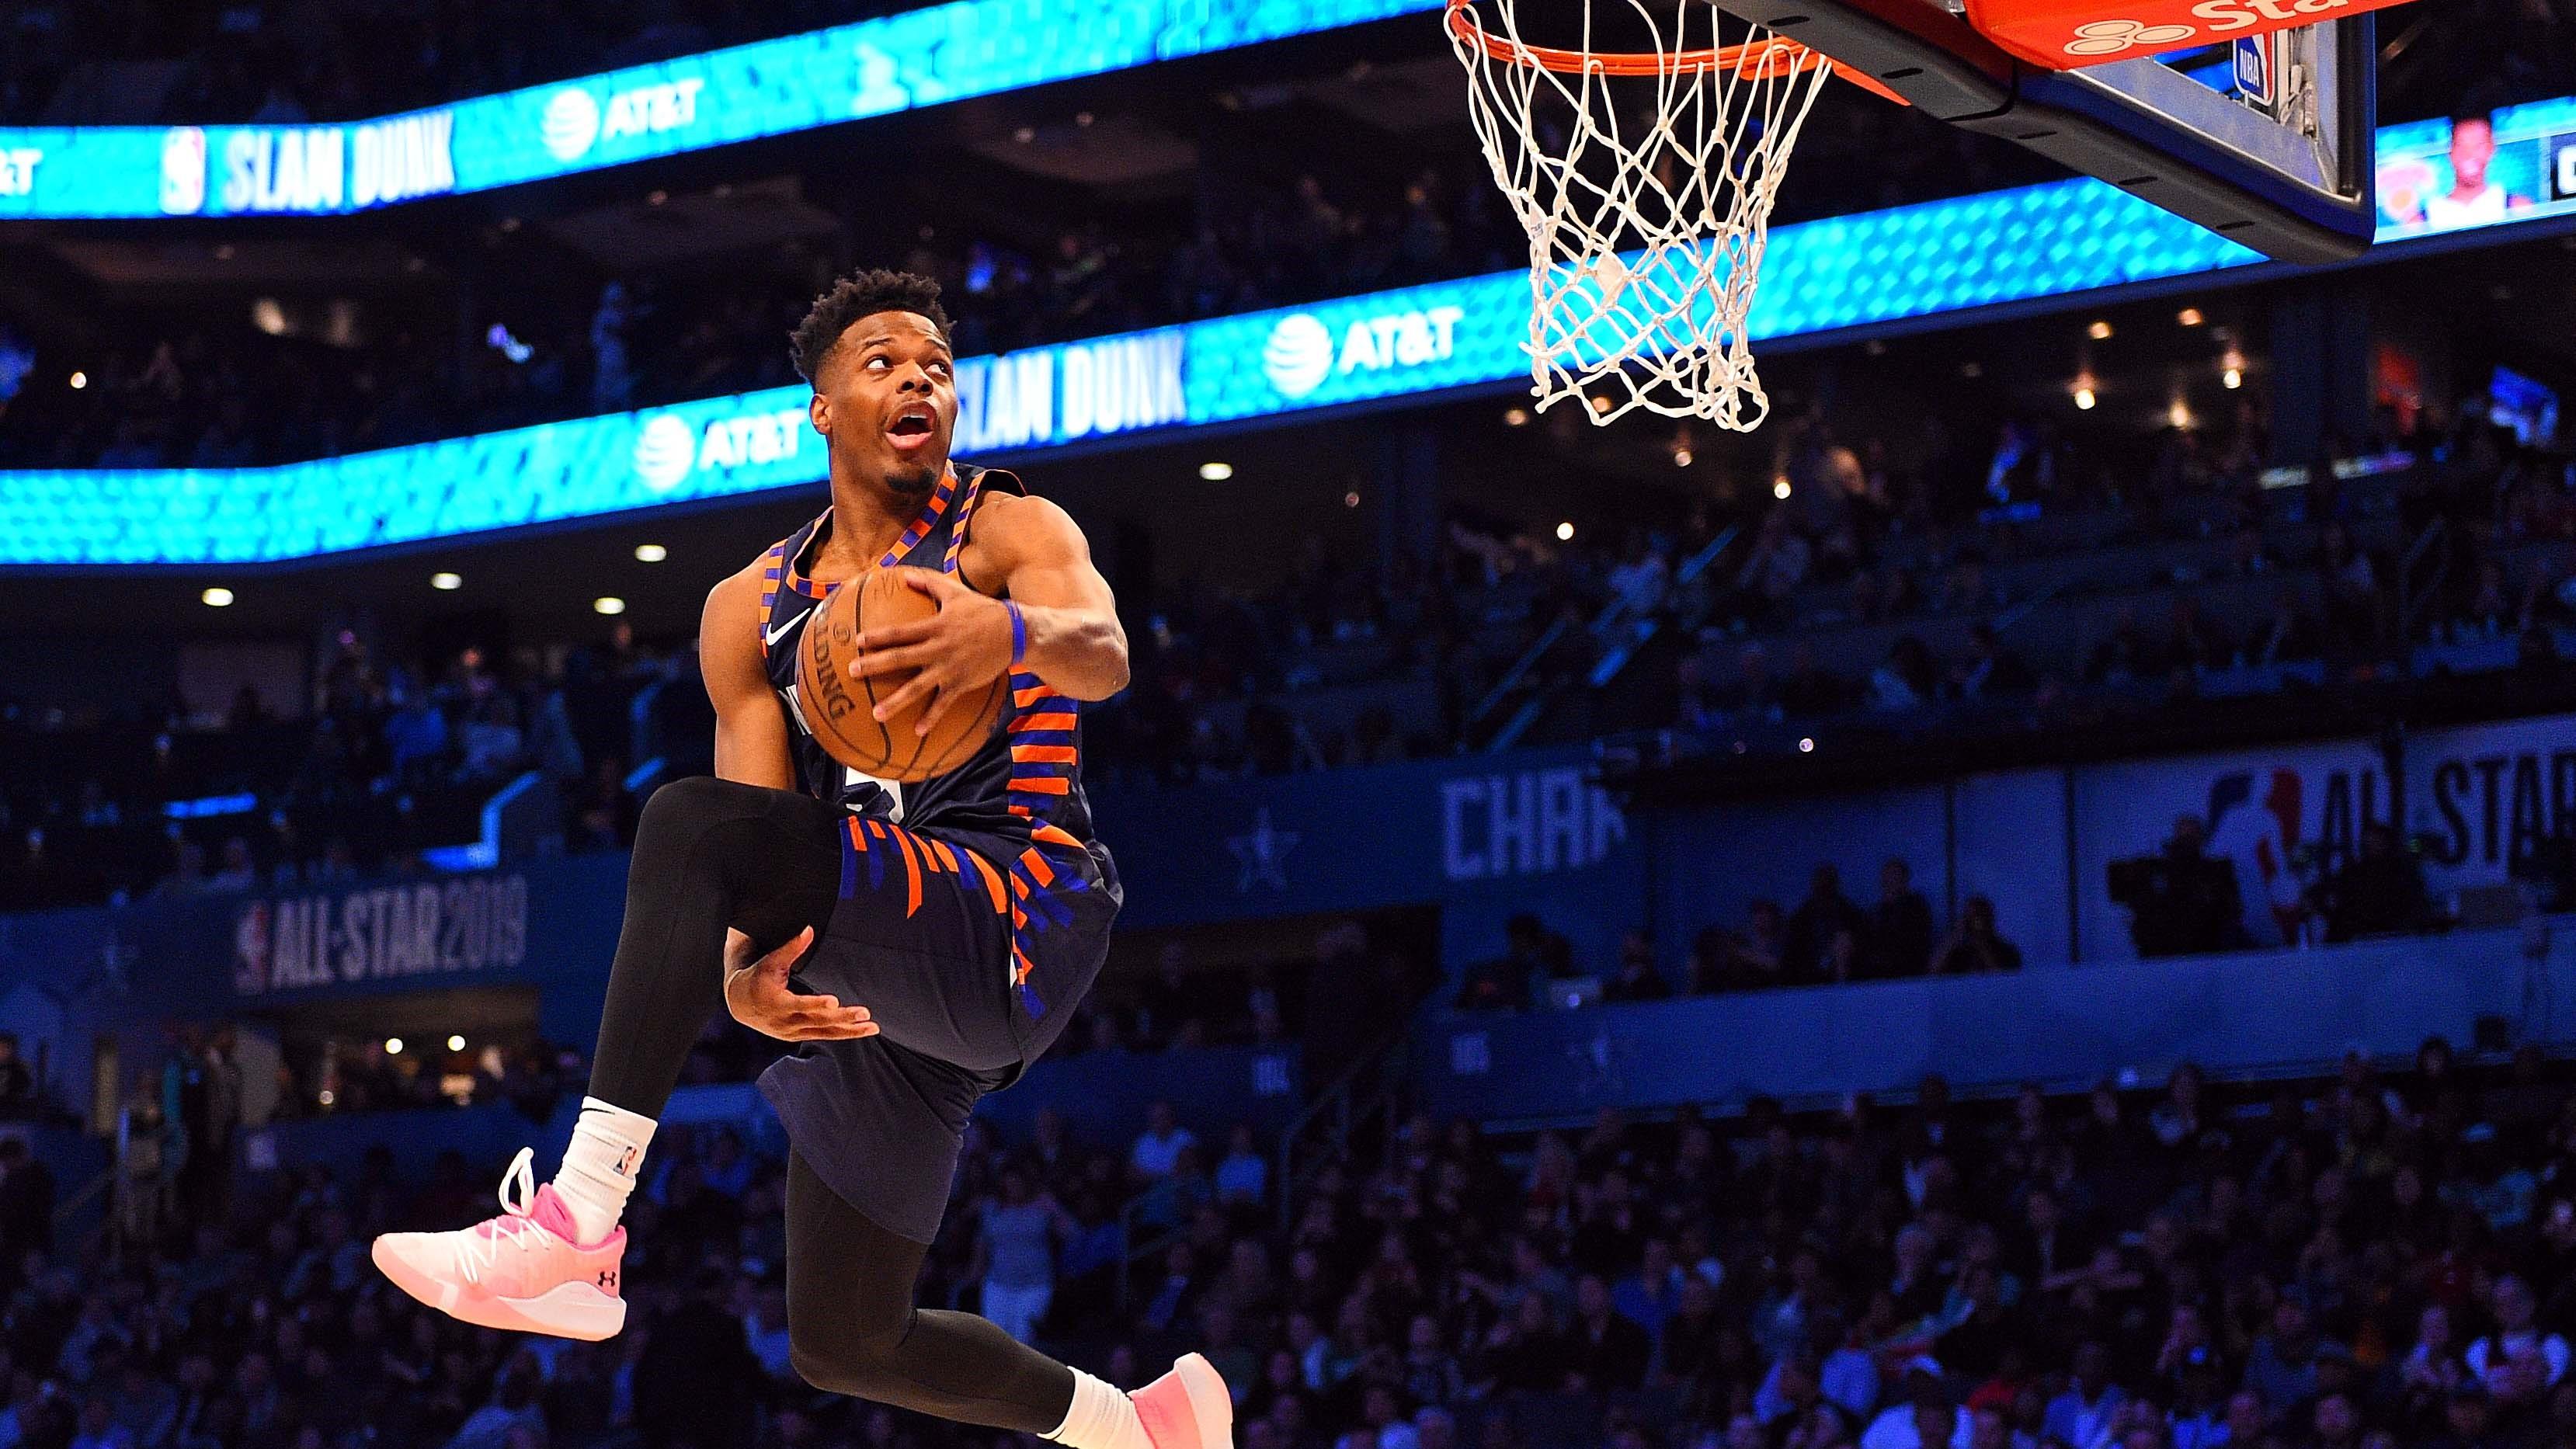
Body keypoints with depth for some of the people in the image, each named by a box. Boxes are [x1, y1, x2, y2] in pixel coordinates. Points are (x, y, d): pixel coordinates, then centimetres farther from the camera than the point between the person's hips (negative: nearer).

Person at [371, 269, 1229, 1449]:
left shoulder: (1010, 532, 1)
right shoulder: (753, 609, 15)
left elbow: (1104, 655, -23)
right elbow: (767, 827, 5)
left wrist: (1015, 633, -48)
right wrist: (740, 974, -18)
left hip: (1020, 915, -7)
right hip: (883, 992, 8)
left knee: (690, 824, -30)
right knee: (844, 1344, 12)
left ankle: (579, 1221, -38)